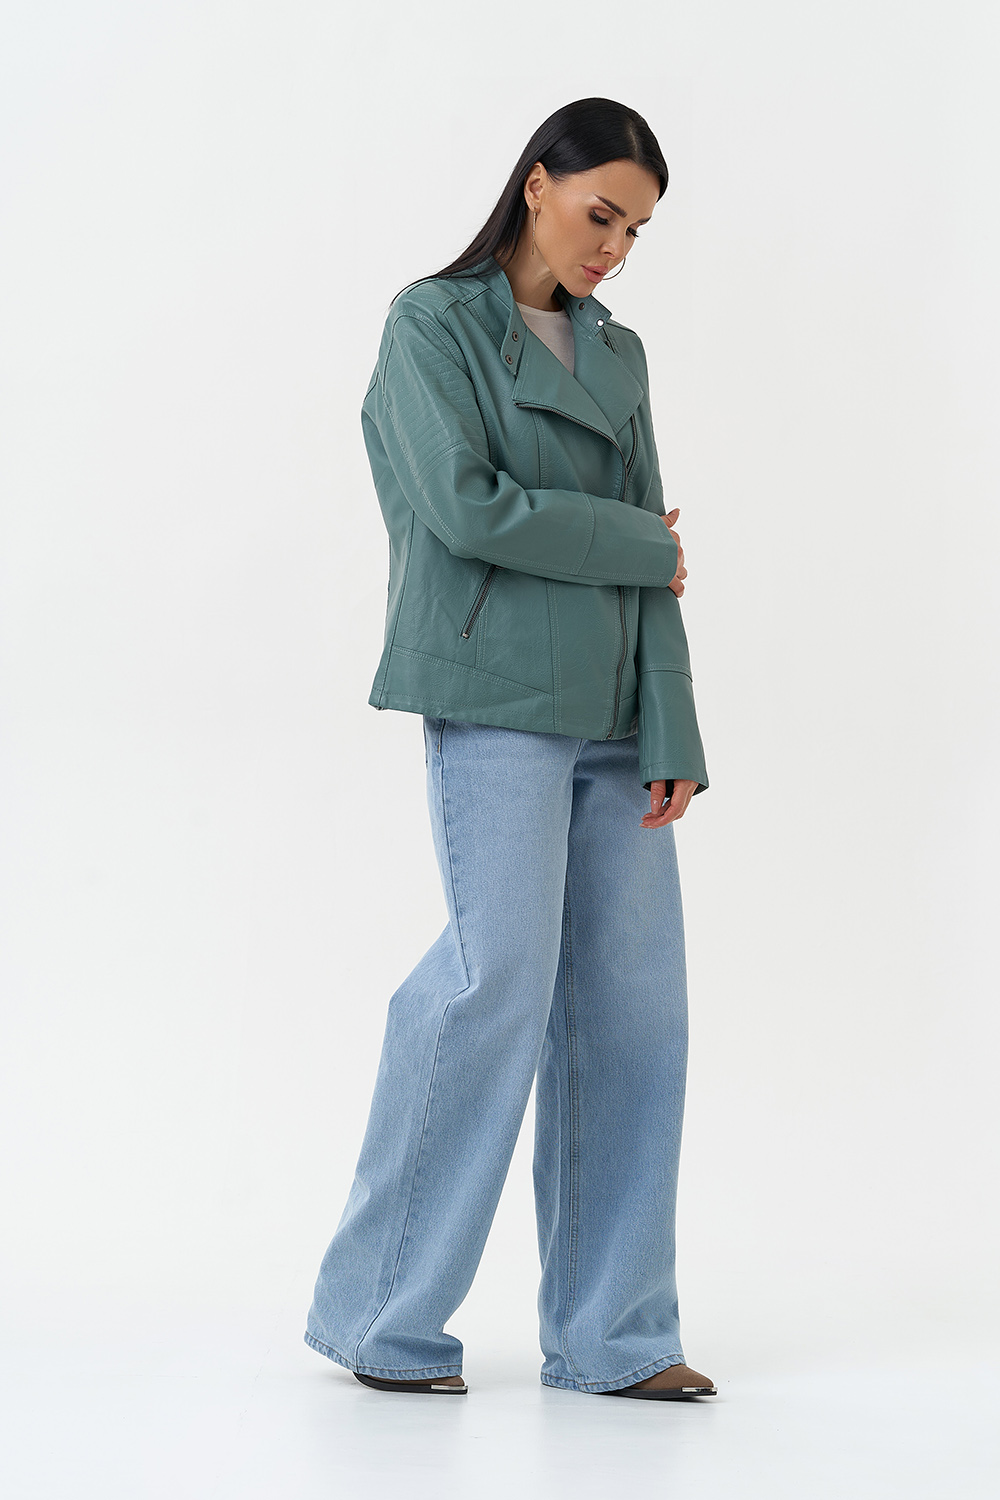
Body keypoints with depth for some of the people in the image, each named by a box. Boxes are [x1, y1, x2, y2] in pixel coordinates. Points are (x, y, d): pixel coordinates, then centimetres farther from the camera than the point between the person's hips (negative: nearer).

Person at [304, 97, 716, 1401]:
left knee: (636, 1000, 2)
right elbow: (469, 508, -15)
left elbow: (653, 565, 10)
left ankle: (609, 1334, 10)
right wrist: (637, 542, -4)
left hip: (610, 709, 7)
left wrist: (672, 738, 1)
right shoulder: (433, 326, -1)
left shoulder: (618, 355, 17)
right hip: (499, 701, -6)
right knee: (503, 979, -13)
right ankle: (378, 1314, 1)